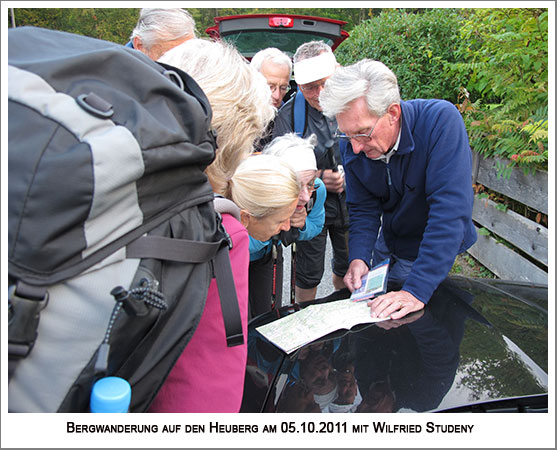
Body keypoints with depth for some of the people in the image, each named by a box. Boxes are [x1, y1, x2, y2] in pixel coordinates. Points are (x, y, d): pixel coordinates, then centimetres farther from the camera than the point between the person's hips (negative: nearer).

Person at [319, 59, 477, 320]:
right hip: (389, 250, 5)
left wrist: (417, 289, -42)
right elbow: (363, 209, -7)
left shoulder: (441, 121, -32)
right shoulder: (352, 145, -16)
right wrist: (358, 258, -26)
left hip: (441, 254, -4)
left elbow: (450, 210, -37)